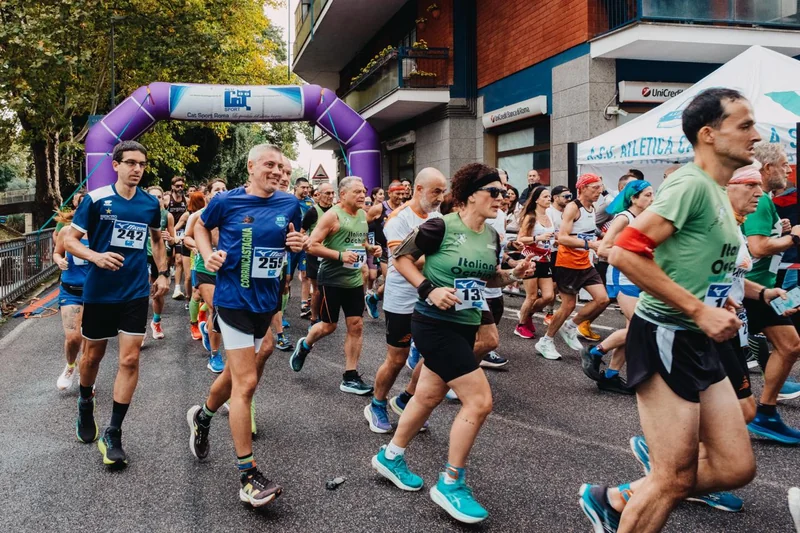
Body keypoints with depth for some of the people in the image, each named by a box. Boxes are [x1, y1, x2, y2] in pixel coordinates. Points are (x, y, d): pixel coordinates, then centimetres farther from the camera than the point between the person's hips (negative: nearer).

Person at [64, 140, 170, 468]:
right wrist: (96, 257, -24)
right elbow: (69, 239, -6)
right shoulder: (96, 199, -7)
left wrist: (162, 273, 10)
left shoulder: (151, 204, 3)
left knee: (130, 360, -6)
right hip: (99, 291, -1)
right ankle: (85, 404, 45)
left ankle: (113, 434, 4)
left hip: (136, 292, 2)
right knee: (93, 354, 14)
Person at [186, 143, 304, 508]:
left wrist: (299, 245, -6)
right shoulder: (227, 201, -6)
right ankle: (248, 477, -1)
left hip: (267, 301, 5)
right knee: (247, 382, -9)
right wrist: (208, 255, -6)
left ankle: (202, 417, 52)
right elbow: (201, 227, 11)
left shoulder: (289, 204, 2)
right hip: (234, 298, -5)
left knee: (236, 372, 21)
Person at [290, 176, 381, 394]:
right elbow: (311, 245, -17)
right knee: (328, 326, 5)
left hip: (354, 280, 6)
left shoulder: (363, 215, 8)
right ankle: (304, 346, 38)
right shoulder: (332, 215, -13)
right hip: (331, 279, -6)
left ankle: (350, 377, 11)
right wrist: (340, 255, -25)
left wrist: (370, 248, 2)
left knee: (356, 326, 3)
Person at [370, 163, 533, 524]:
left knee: (428, 397, 19)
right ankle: (450, 484, 5)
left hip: (465, 326, 8)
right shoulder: (441, 227, -17)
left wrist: (514, 274, -1)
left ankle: (390, 457, 40)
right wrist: (429, 289, -20)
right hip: (435, 324, -8)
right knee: (479, 400, -11)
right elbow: (401, 258, -9)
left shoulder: (491, 237, 5)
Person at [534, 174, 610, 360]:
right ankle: (546, 341, 14)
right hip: (568, 264, -8)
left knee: (602, 299, 0)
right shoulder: (572, 207, -15)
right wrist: (589, 244, -31)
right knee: (569, 305, -3)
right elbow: (562, 238, -25)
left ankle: (571, 326, 18)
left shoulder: (592, 208, 12)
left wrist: (598, 243, 9)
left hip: (585, 263, 8)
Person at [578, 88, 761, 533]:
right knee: (675, 480, -1)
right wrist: (699, 310, -22)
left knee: (737, 468, 11)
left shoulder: (720, 194, 15)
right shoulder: (691, 184, -15)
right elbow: (626, 253, -25)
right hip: (666, 338, -9)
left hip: (700, 343, 10)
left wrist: (756, 291, 13)